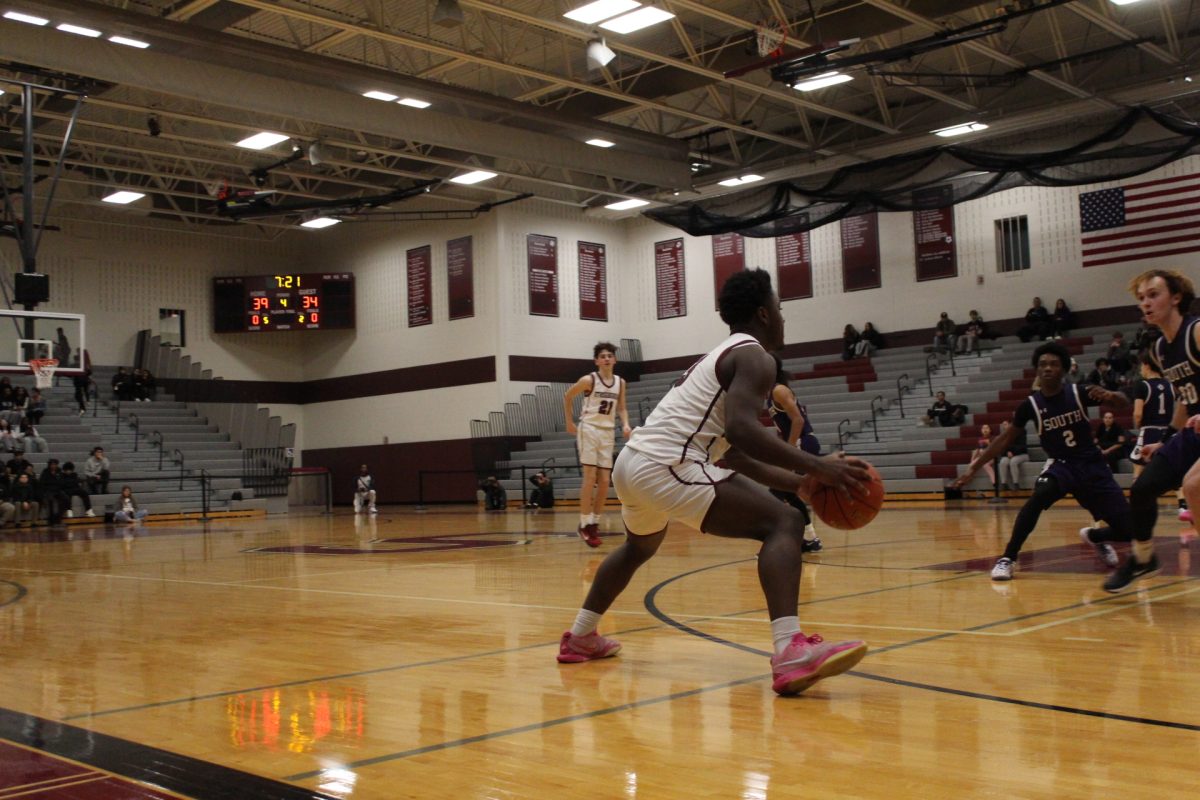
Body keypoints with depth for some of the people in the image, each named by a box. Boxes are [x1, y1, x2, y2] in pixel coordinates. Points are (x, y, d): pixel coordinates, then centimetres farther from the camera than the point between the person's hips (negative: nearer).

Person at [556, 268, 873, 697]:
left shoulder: (720, 356, 27)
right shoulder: (753, 356, -2)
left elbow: (732, 454, 28)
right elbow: (740, 430, -22)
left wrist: (799, 481, 23)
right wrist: (816, 465, -21)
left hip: (632, 461, 10)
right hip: (665, 466, -10)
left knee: (639, 547, 38)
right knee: (783, 523, -13)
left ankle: (580, 638, 49)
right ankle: (790, 654, -30)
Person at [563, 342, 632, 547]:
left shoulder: (620, 382, 5)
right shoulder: (589, 380, -9)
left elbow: (621, 408, 13)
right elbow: (567, 396, 3)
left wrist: (625, 425, -5)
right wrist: (569, 422, 3)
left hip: (608, 432, 5)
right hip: (589, 429, -5)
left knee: (605, 481, 4)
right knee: (590, 476, -12)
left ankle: (595, 522, 15)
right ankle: (584, 524, -8)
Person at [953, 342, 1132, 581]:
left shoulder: (1078, 393, -10)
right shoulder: (1031, 405, -8)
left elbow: (1125, 405, -6)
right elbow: (1005, 439, 2)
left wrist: (1110, 395, -31)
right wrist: (974, 467, 0)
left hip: (1092, 465, 1)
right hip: (1061, 464, -1)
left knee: (1128, 531, -4)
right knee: (1038, 497, -36)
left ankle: (1094, 536, 31)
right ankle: (1008, 558, -27)